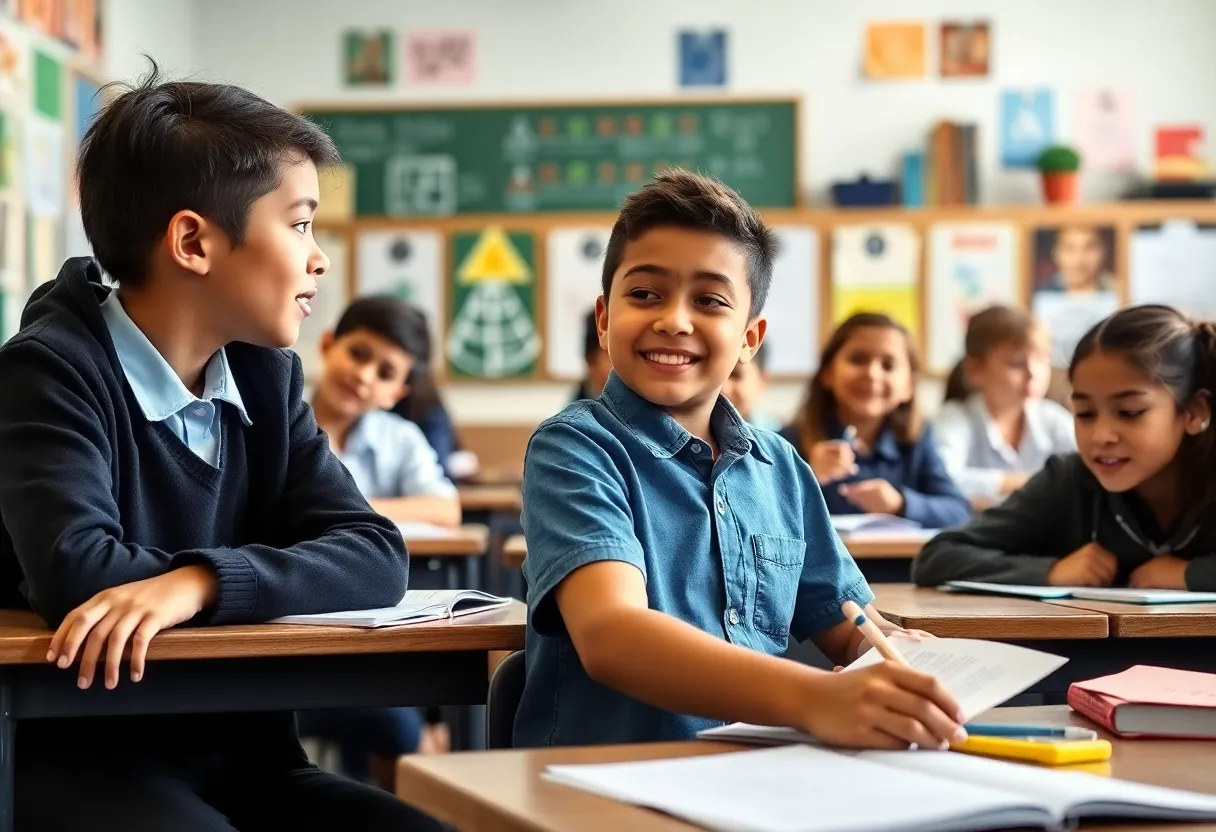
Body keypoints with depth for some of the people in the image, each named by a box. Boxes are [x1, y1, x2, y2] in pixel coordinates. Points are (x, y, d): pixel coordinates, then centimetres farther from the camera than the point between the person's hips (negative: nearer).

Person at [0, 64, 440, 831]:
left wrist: (201, 581, -24)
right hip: (80, 760, -6)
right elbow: (76, 570, -28)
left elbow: (375, 555, -6)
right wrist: (283, 570, -14)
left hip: (242, 755, 6)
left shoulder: (266, 374, 8)